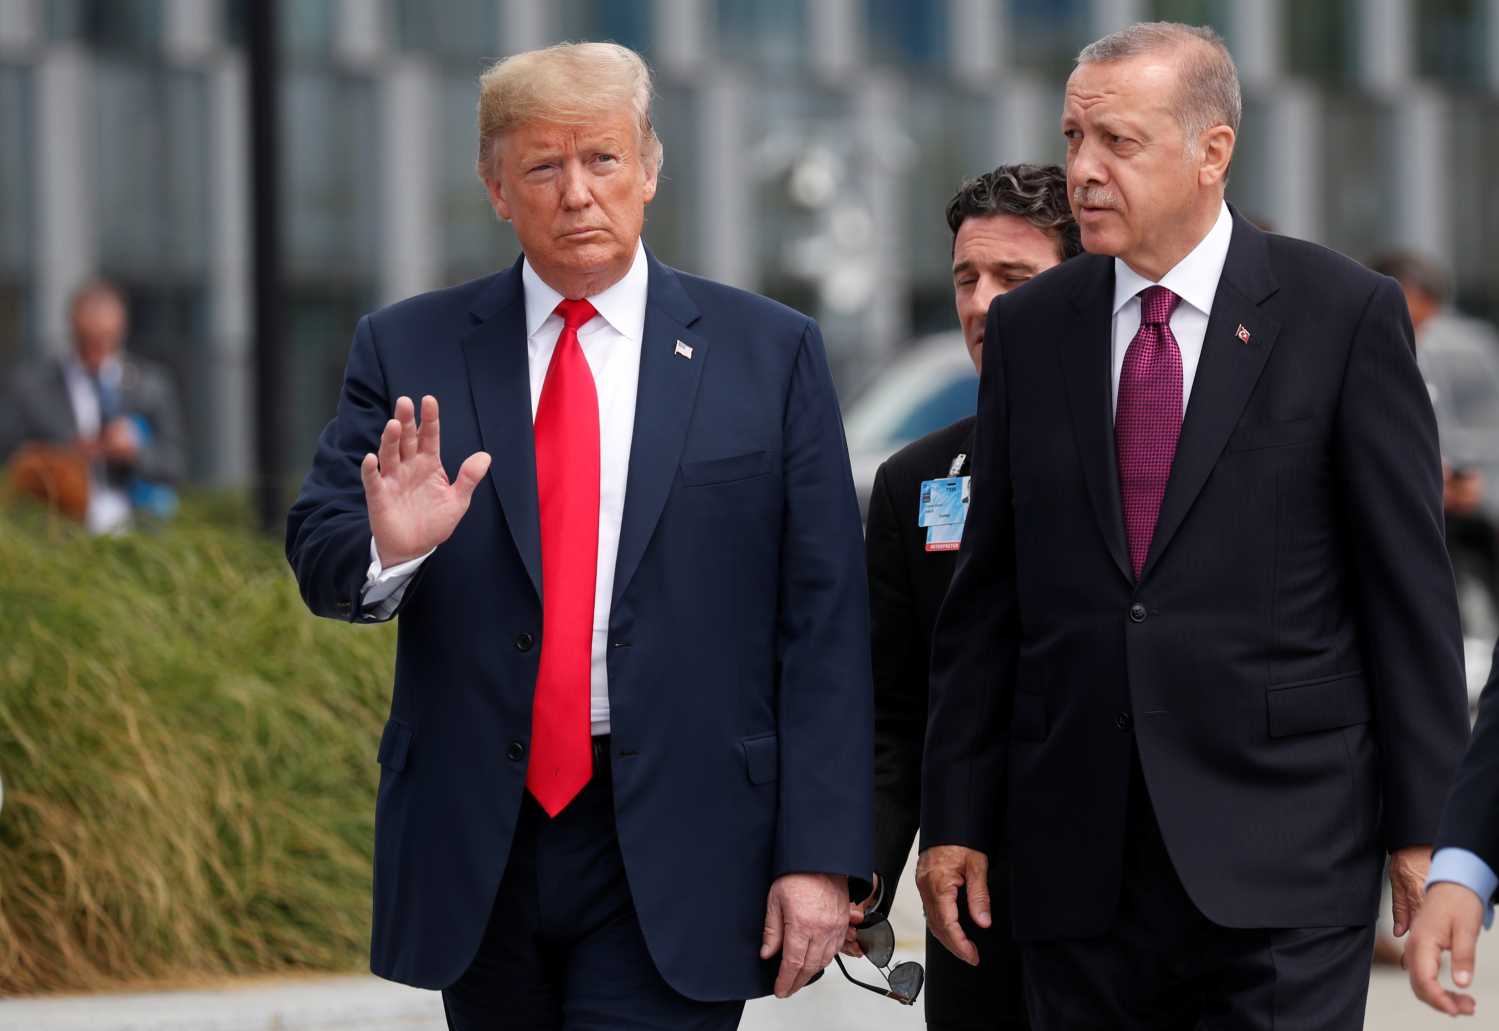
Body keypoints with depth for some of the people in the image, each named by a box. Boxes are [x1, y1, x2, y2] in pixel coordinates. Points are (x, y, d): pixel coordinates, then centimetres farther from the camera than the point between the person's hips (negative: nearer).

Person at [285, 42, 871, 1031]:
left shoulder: (769, 352, 2)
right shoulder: (408, 351, 6)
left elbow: (824, 624, -1)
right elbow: (319, 557, 1)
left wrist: (820, 856, -7)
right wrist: (388, 549, -24)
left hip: (674, 848, -2)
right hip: (478, 839, 2)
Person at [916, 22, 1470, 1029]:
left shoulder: (1346, 314, -1)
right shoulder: (1029, 329, 10)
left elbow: (1410, 585, -1)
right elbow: (988, 597, 11)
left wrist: (1424, 825, -4)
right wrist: (956, 820, 7)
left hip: (1281, 854, -3)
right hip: (1080, 860, 4)